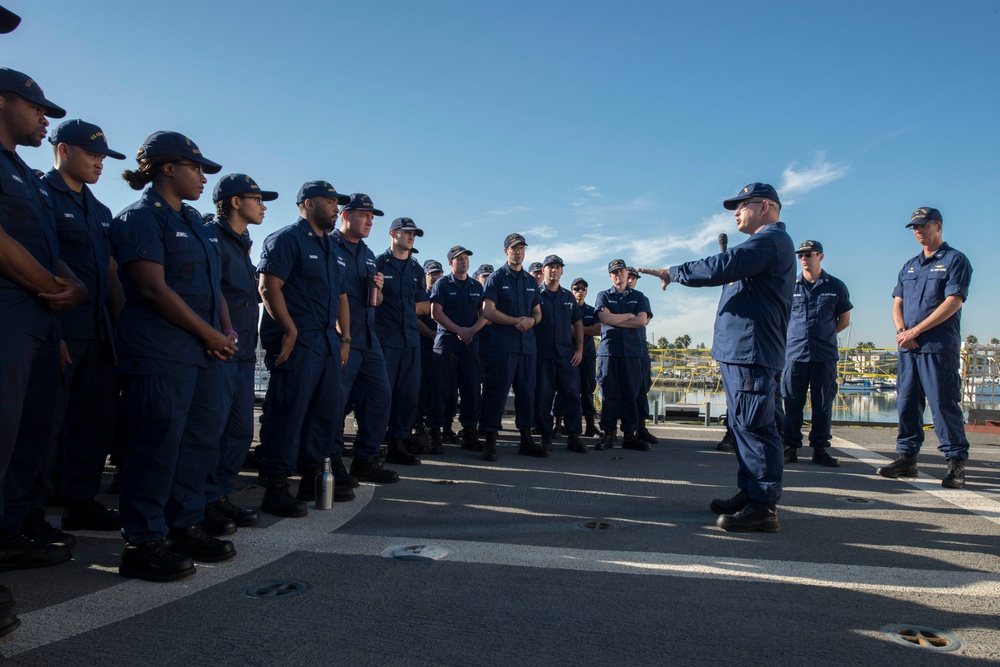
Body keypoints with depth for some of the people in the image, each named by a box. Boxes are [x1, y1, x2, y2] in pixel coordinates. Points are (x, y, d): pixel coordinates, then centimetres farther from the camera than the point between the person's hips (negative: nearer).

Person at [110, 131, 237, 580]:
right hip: (161, 353, -9)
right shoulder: (141, 217, -6)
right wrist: (211, 335, -12)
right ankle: (142, 543, 6)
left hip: (206, 352, 9)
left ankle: (184, 527, 22)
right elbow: (154, 289, -15)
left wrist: (227, 330, 5)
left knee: (201, 440, 10)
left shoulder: (193, 221, 21)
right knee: (157, 443, -5)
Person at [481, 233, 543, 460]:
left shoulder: (531, 280, 19)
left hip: (527, 343, 5)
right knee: (497, 391, -8)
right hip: (503, 343, -5)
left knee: (526, 391, 7)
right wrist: (516, 321, -12)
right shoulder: (496, 277, 2)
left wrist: (532, 320, -5)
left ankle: (526, 439, 15)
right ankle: (490, 440, -3)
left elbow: (537, 312, 19)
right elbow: (488, 311, -7)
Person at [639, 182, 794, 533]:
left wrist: (674, 272, -10)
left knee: (754, 426, -9)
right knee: (743, 426, 15)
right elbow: (731, 274, 27)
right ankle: (749, 494, 24)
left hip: (751, 351, -11)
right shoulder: (765, 242, 25)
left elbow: (721, 267, -21)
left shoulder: (771, 239, -10)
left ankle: (764, 507, -4)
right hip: (738, 350, 11)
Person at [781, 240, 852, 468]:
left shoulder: (836, 287, 5)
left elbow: (844, 320, 14)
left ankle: (820, 448, 12)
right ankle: (790, 446, 9)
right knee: (792, 402, 2)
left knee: (823, 403, 4)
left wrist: (824, 335, 8)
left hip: (825, 355, 0)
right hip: (795, 353, 0)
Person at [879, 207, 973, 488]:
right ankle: (907, 457, 12)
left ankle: (956, 463, 1)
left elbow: (952, 302, -10)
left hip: (939, 346, -6)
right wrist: (901, 331, -5)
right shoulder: (909, 266, 20)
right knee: (906, 402, 6)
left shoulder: (955, 260, 0)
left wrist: (916, 331, -13)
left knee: (943, 403, -6)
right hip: (908, 346, 6)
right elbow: (897, 303, 15)